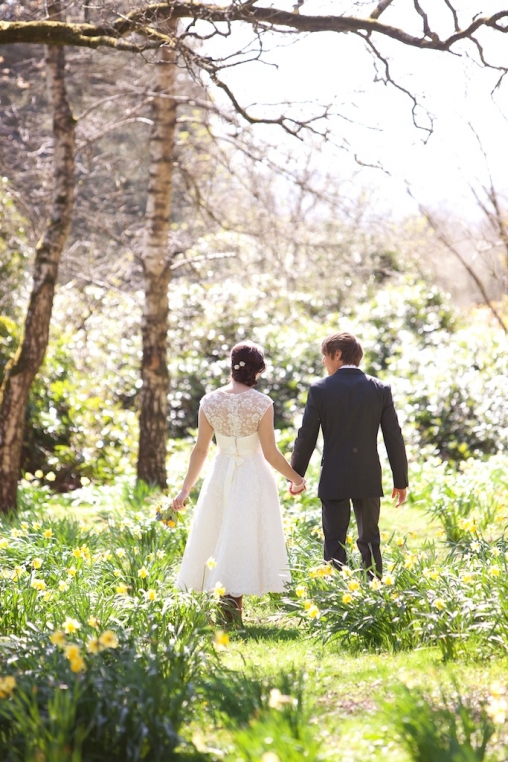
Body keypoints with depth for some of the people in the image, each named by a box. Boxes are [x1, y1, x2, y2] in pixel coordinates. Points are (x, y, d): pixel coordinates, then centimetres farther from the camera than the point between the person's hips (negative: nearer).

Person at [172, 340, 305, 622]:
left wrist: (185, 489, 8)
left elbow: (200, 449, -1)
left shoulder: (210, 402, -4)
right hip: (253, 477, -3)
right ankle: (233, 594, -8)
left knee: (218, 538, 14)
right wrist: (296, 479, 3)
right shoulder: (262, 404, -12)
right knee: (245, 537, 2)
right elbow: (270, 453, -10)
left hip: (220, 475, 3)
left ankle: (231, 601, 16)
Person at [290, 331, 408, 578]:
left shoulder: (320, 389, -7)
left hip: (334, 478, -2)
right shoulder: (380, 389, -1)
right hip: (369, 479, 2)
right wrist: (400, 481, 8)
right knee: (370, 540, 13)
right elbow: (394, 438, 0)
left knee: (334, 542, 4)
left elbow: (306, 437, -3)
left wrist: (296, 475, 9)